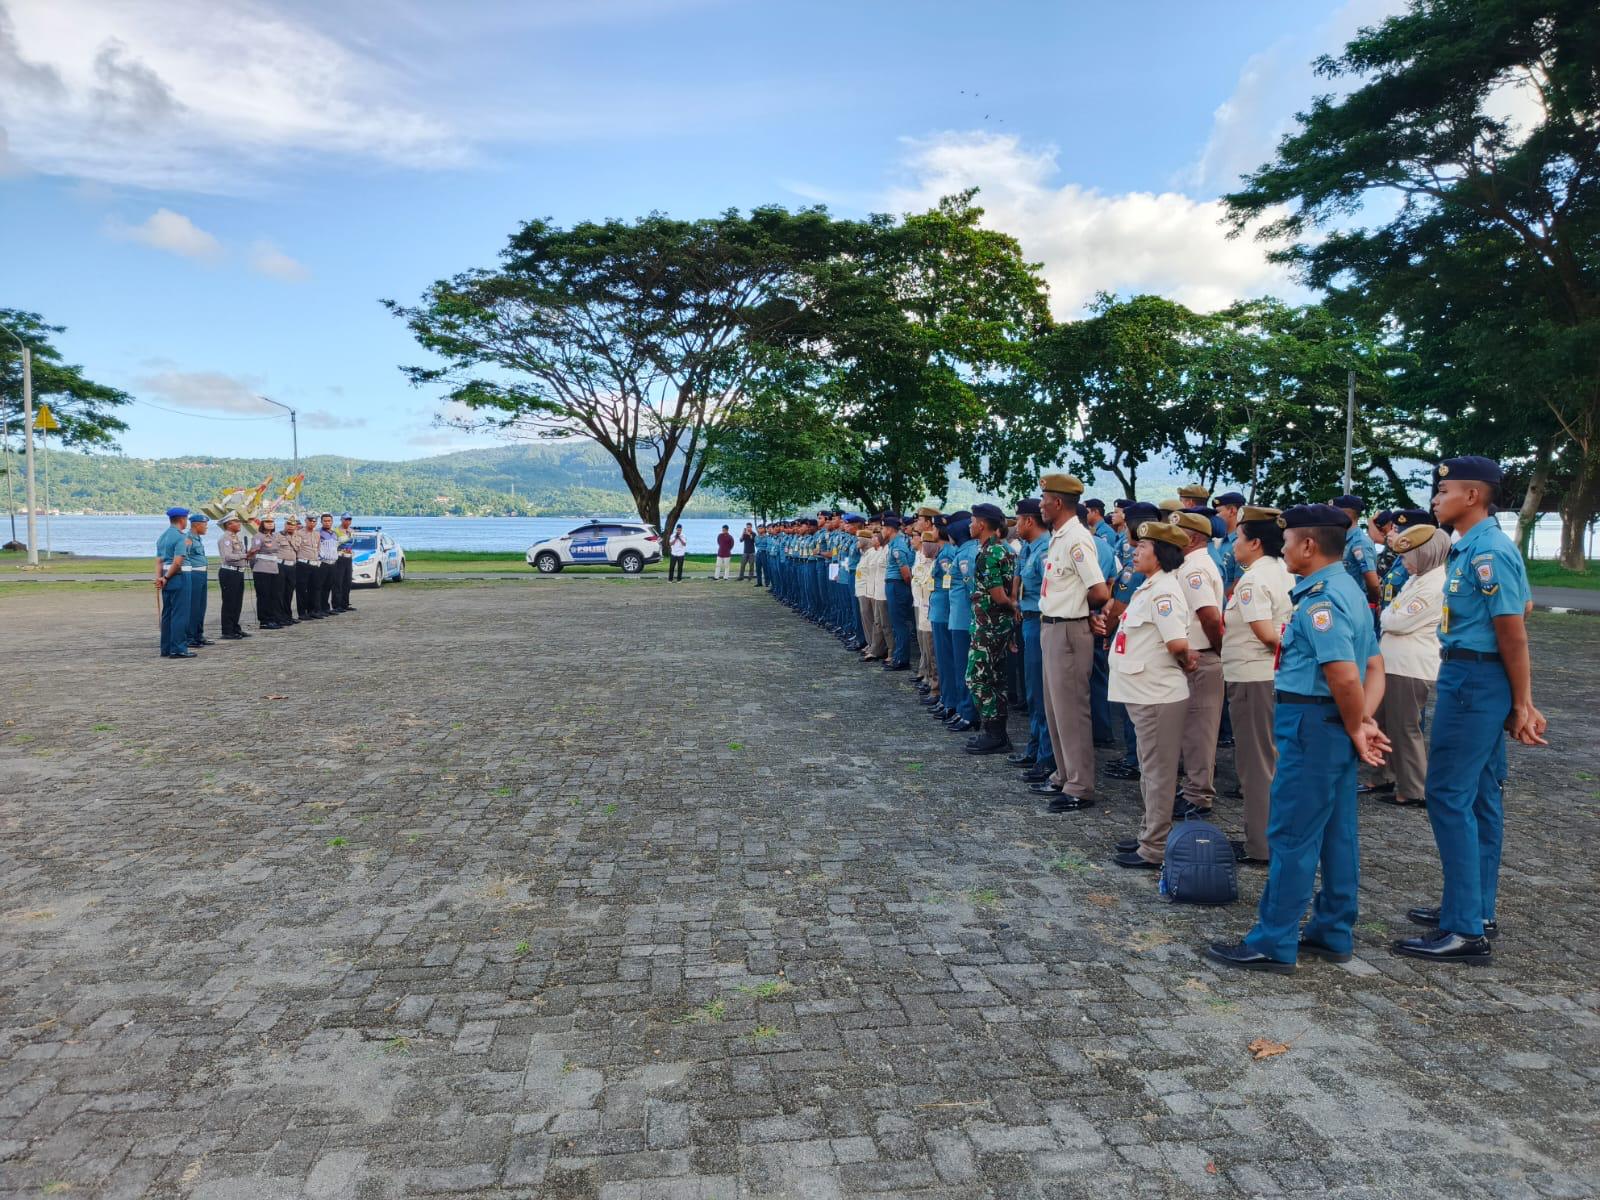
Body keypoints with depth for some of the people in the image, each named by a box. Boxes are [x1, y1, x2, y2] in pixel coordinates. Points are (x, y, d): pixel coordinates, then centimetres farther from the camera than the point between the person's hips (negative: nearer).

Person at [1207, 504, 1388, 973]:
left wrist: (1355, 728, -12)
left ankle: (1274, 944, 4)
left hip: (1313, 727, -10)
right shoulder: (1348, 590, 14)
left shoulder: (1320, 598, -19)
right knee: (1337, 833, 15)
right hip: (1334, 729, 10)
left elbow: (1345, 676, -27)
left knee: (1292, 836, -3)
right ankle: (1333, 933, 26)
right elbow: (1375, 667, 13)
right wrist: (1364, 722, 1)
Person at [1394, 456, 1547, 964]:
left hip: (1473, 681, -11)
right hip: (1469, 678, 11)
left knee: (1449, 795, -8)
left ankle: (1465, 930, -2)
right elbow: (1516, 618, 16)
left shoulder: (1489, 552, -18)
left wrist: (1522, 705, -13)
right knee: (1479, 797, 15)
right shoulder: (1468, 548, 12)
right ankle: (1478, 908, 27)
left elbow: (1513, 635, -17)